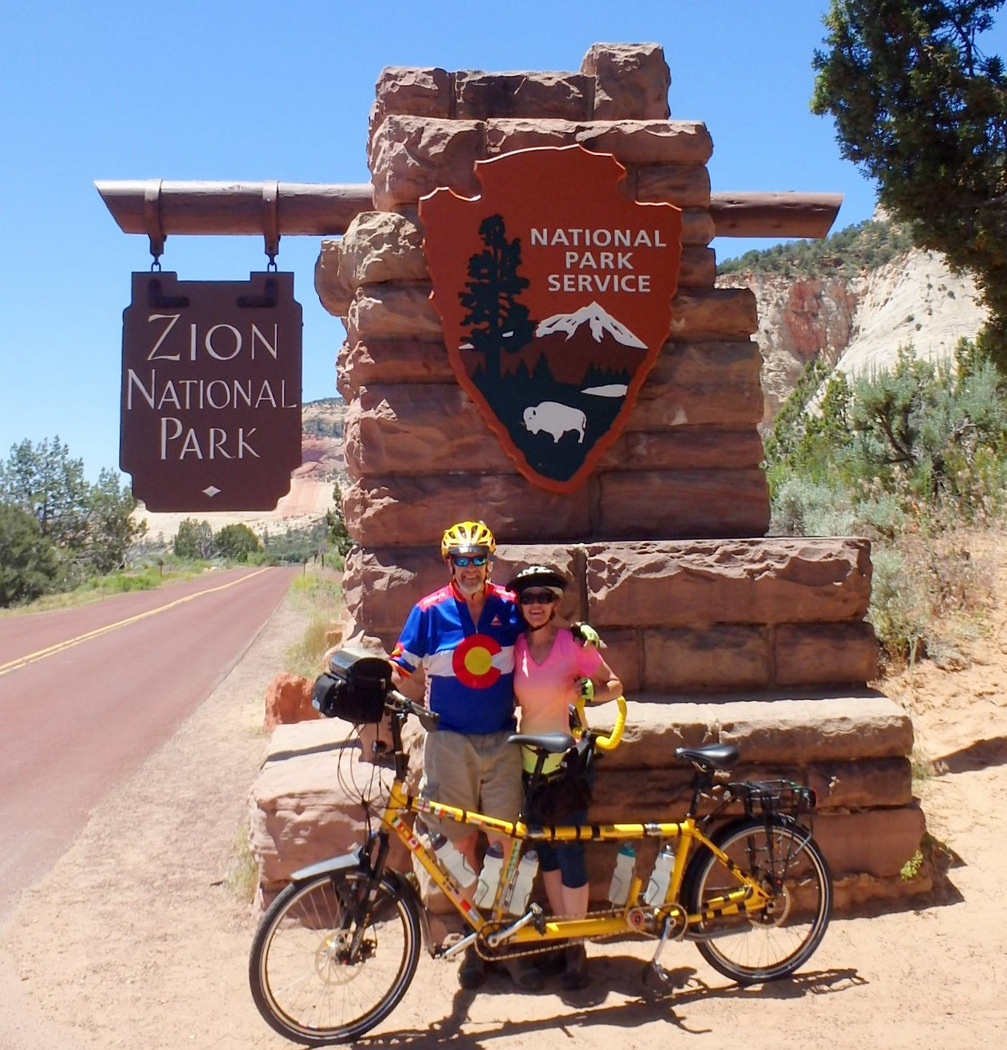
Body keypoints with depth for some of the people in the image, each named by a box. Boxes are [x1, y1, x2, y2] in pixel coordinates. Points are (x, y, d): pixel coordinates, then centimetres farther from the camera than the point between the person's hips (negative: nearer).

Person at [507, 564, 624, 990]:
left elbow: (614, 685, -3)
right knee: (545, 853, 13)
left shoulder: (573, 643, -10)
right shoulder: (516, 645, 1)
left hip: (566, 761, -4)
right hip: (530, 762, 5)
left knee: (569, 853, -1)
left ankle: (576, 946, 13)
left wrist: (588, 690, -21)